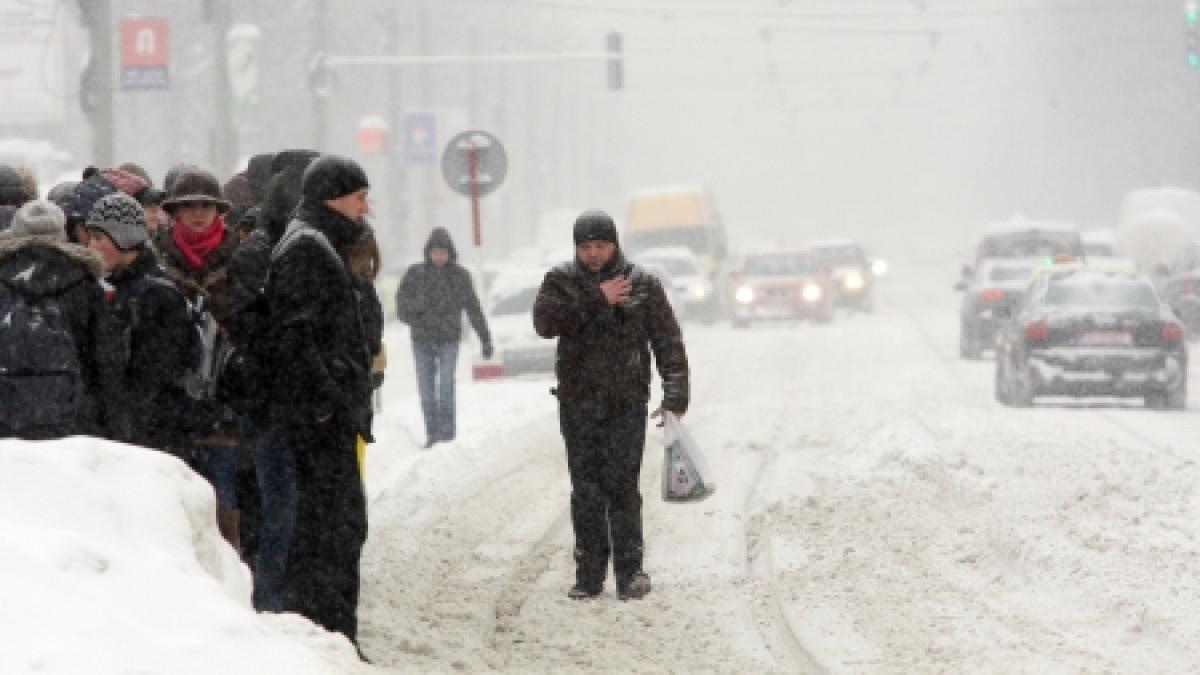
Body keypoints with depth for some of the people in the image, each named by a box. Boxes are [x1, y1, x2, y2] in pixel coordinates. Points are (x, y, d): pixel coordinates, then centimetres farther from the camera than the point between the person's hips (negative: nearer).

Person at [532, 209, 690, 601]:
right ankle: (589, 574, 11)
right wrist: (595, 299, -17)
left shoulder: (642, 283, 3)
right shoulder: (561, 281, 5)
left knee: (622, 485, -8)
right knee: (586, 491, 5)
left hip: (627, 402, -2)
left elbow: (668, 341, 2)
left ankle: (630, 572, -4)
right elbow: (544, 321, -14)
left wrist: (675, 393, -7)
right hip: (578, 403, 2)